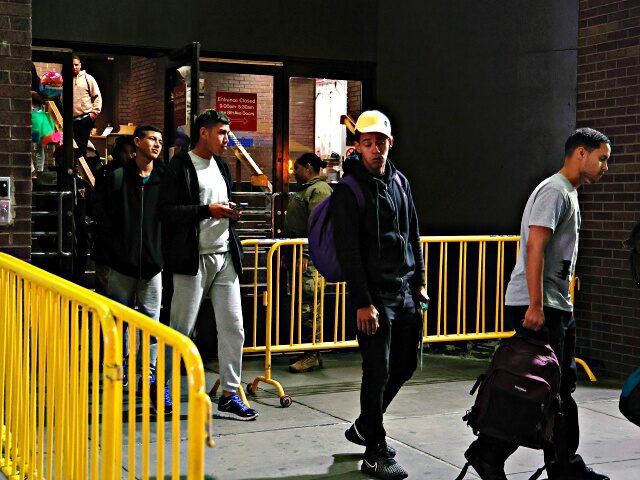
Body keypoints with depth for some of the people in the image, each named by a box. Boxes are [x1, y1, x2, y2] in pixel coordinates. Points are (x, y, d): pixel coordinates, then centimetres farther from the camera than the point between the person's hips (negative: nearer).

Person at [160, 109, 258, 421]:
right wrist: (208, 210, -20)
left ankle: (229, 395, 12)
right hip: (193, 260, -7)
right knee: (181, 330, 1)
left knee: (233, 329, 4)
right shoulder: (181, 166, -6)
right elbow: (167, 211, -15)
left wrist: (231, 215, 7)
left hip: (225, 257, 7)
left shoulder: (221, 167, 18)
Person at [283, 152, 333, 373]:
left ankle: (313, 355, -8)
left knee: (308, 305, -11)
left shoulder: (319, 190, -10)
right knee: (303, 304, 12)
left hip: (310, 258, -11)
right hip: (299, 255, 11)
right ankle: (309, 352, 18)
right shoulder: (305, 189, 23)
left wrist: (306, 255, -24)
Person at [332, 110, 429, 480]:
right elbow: (348, 252, -14)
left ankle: (364, 426, 32)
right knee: (379, 372, -4)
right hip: (375, 296, -7)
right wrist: (363, 303, -18)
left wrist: (420, 282, 14)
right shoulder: (349, 191, -10)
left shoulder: (400, 182, 11)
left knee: (406, 364, 14)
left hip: (406, 293, 7)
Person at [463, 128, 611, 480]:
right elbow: (534, 248, -22)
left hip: (557, 307, 10)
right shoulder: (554, 191, -12)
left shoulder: (569, 194, 20)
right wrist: (536, 306, -25)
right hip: (537, 308, -10)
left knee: (562, 387, 14)